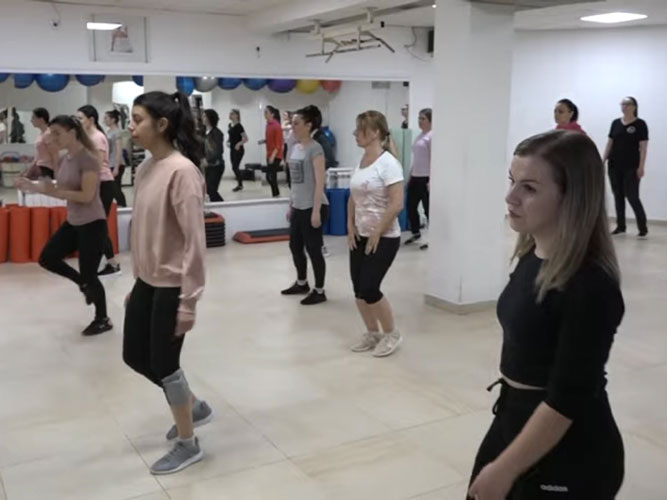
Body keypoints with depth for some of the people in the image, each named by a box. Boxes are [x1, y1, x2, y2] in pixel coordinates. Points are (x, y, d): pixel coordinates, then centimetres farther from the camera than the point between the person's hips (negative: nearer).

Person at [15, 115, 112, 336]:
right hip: (72, 222, 9)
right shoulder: (65, 159, 6)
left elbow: (87, 196, -24)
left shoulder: (88, 159, -20)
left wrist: (54, 191, -28)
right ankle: (84, 284, 30)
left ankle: (103, 320, 20)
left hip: (92, 224, -9)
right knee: (47, 258, 10)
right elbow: (63, 190, 10)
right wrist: (34, 186, -2)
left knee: (89, 274, 0)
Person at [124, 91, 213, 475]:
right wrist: (136, 282, 16)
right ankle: (194, 408, 39)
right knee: (135, 355, 17)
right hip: (147, 282, 9)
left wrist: (189, 301, -21)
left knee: (164, 363, 3)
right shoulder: (146, 169, 6)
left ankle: (188, 445, 25)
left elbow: (195, 240, -22)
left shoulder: (182, 171, -20)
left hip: (172, 285, -9)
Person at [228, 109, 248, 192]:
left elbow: (245, 139, -18)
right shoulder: (230, 125, 8)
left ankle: (240, 185, 6)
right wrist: (228, 141, 8)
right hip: (232, 149, 8)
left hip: (238, 150, -8)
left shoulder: (239, 126, -16)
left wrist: (239, 144, -28)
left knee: (235, 167, -7)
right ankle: (239, 184, 20)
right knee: (235, 168, 11)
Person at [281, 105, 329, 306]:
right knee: (295, 246, 16)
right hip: (298, 207, 8)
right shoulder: (294, 148, 10)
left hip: (313, 207, -8)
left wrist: (316, 211, -20)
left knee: (313, 249, 0)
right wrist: (291, 205, 16)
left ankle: (319, 291, 12)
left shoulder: (315, 149, -13)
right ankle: (301, 283, 34)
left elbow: (320, 182, -17)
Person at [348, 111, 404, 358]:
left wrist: (377, 234, -17)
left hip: (383, 238, -7)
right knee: (359, 290, 9)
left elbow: (397, 204, -22)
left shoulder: (388, 163, -17)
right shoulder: (361, 161, 7)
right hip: (360, 237, 7)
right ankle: (372, 333, 28)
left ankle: (391, 334, 14)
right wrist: (351, 227, 5)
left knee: (369, 289, -7)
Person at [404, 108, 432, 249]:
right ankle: (416, 233, 32)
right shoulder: (420, 135, 15)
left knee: (428, 209, -2)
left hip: (425, 179, -9)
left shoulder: (431, 136, -11)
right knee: (411, 206, 13)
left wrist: (431, 180, -20)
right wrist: (410, 176, 18)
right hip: (415, 178, 9)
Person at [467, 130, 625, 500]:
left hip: (569, 457, -7)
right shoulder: (532, 255, 0)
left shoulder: (590, 286, -25)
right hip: (515, 420, 7)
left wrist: (505, 469, -17)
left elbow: (567, 400, -23)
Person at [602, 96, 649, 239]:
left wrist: (641, 166, -16)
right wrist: (603, 161, 6)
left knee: (632, 196, -8)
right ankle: (620, 226, 18)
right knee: (618, 196, 9)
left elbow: (643, 147, -9)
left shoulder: (640, 124, -5)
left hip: (631, 167, -5)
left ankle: (643, 228, -1)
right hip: (615, 166, 5)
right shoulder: (615, 123, 9)